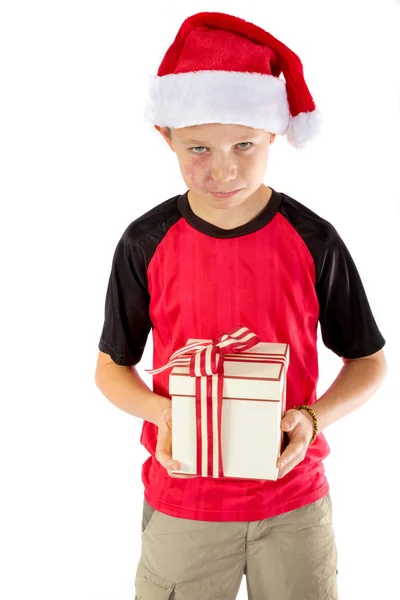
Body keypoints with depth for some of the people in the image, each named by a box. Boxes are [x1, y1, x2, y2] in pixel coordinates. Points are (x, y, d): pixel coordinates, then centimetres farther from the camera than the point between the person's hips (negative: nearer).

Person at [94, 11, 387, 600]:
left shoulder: (313, 241, -10)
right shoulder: (146, 243, -9)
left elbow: (368, 360, 0)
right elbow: (112, 365, 2)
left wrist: (312, 418, -18)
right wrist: (161, 413, -18)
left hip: (294, 500, 1)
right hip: (180, 504, 0)